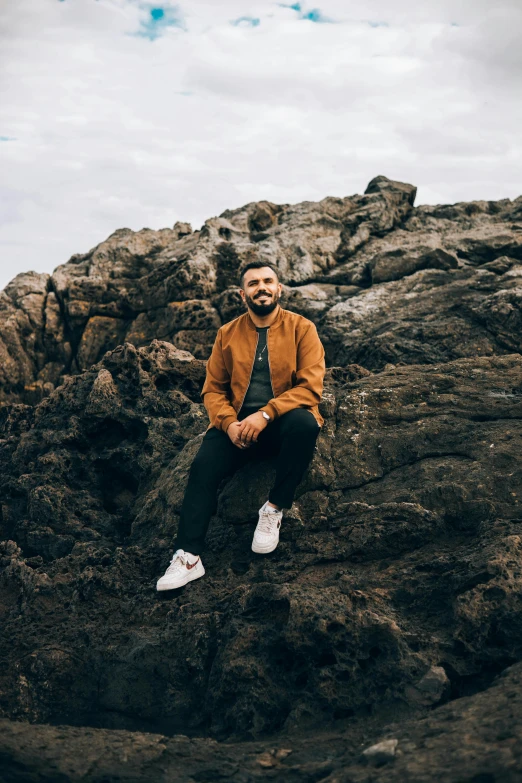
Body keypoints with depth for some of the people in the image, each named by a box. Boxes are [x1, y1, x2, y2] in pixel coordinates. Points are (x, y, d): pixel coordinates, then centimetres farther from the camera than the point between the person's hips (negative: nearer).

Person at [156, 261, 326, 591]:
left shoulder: (301, 328, -1)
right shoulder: (227, 334, 9)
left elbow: (310, 386, -11)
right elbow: (213, 389, 8)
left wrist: (265, 415, -24)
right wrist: (229, 423, -14)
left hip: (284, 422, -2)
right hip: (238, 423, 2)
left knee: (305, 422, -36)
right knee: (203, 466, -24)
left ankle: (274, 509, -18)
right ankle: (189, 557, -21)